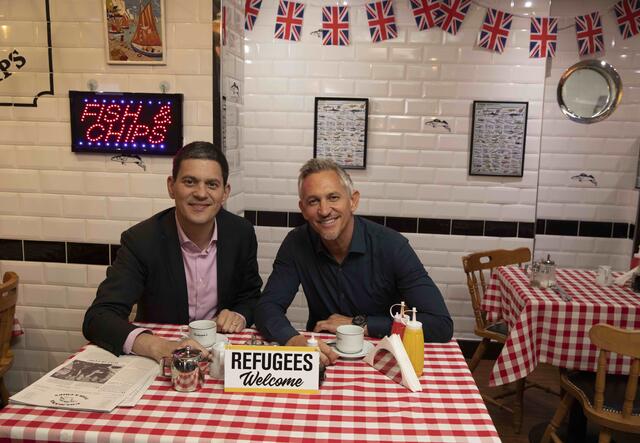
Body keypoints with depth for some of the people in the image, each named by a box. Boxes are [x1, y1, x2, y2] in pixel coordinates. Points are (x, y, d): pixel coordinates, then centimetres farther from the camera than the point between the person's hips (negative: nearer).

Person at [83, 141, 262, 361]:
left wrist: (240, 316, -14)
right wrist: (160, 348, -37)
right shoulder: (141, 240, -15)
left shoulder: (242, 233, -5)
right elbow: (97, 318, -21)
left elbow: (251, 296, 9)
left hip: (221, 351, 1)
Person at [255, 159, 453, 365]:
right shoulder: (297, 244, -6)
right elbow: (267, 307, -10)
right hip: (321, 360, 1)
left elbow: (441, 325, -20)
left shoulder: (392, 246, -15)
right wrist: (294, 340, -31)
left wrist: (359, 324, -18)